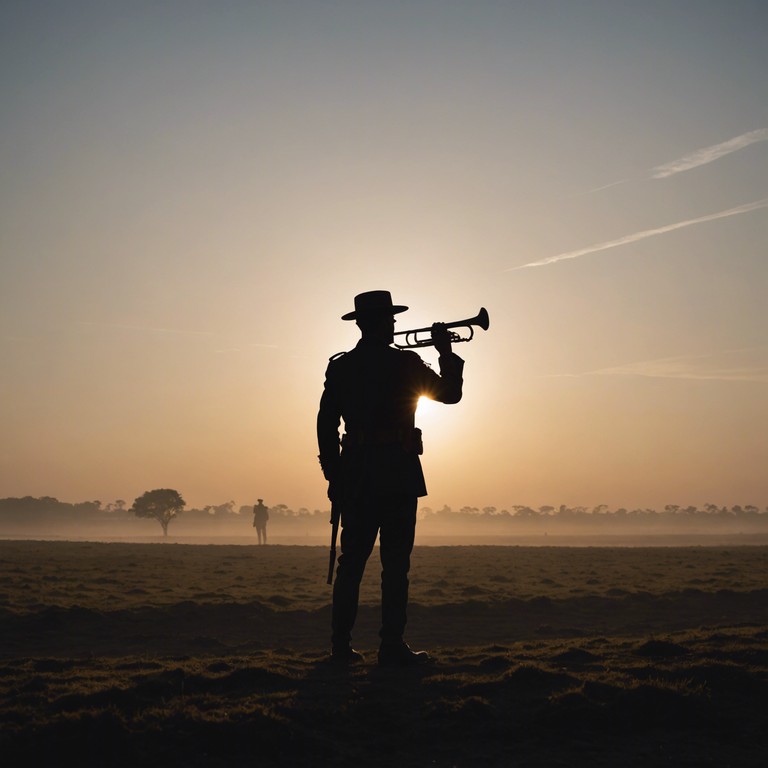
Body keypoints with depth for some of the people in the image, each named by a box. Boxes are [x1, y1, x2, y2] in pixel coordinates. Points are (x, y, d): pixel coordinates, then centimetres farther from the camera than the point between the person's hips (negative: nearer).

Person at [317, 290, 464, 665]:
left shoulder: (340, 366, 7)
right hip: (397, 472, -5)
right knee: (395, 562, -2)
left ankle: (341, 644, 12)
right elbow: (450, 393, 4)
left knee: (352, 559, 10)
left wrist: (334, 474, 13)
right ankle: (392, 646, -1)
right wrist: (447, 352, 15)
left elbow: (326, 424, 7)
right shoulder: (405, 363, -6)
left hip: (355, 474, 5)